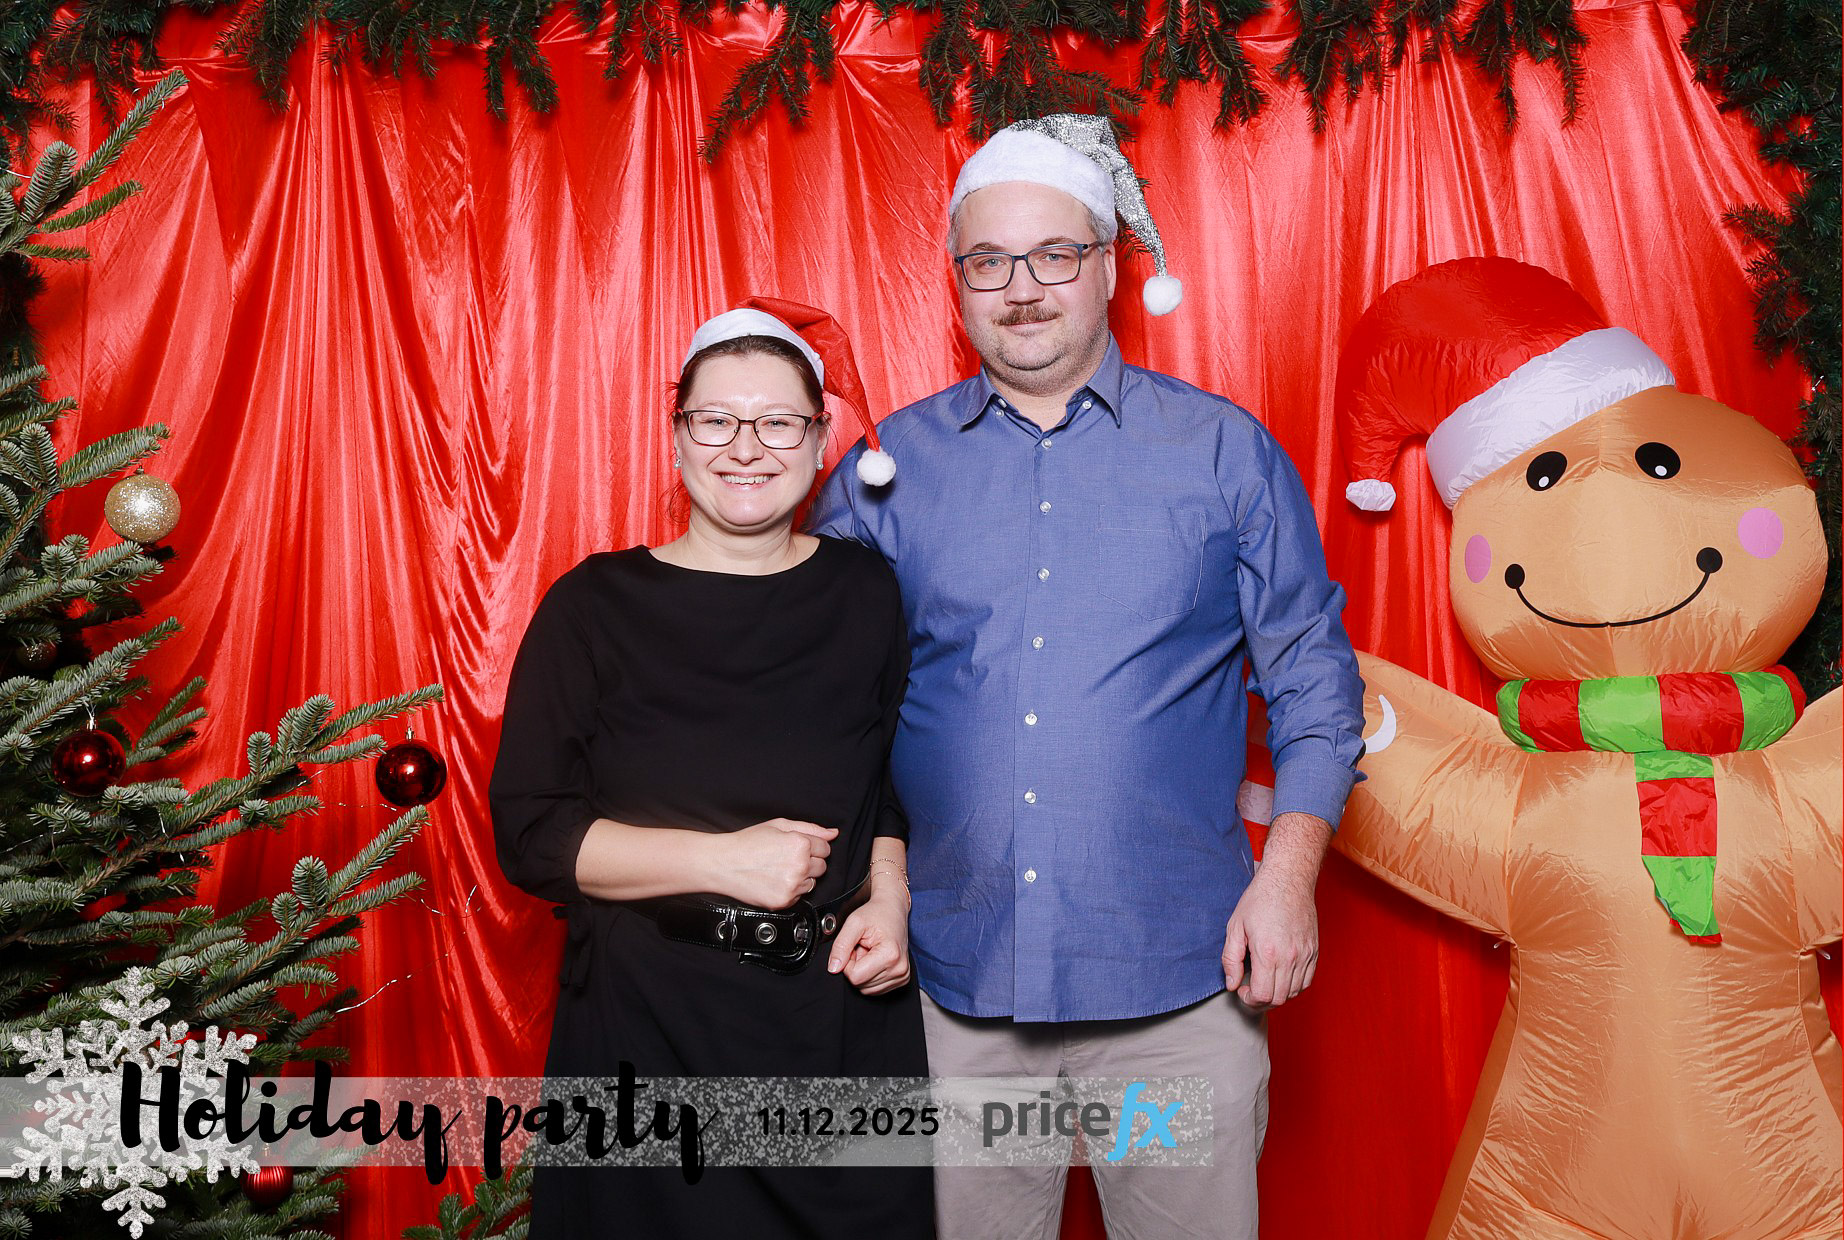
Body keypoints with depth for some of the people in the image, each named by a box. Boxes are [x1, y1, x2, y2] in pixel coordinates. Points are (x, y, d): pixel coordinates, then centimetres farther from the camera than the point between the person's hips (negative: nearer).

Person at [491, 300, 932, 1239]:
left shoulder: (866, 594, 3)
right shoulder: (596, 606, -5)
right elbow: (530, 835, -8)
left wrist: (889, 893, -4)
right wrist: (722, 859, -17)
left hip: (845, 1011, 3)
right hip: (647, 1019, -2)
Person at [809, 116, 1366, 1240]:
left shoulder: (1226, 451, 2)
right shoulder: (886, 469, 4)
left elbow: (1312, 675, 5)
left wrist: (1289, 873, -5)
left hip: (1180, 981, -1)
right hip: (955, 980, 1)